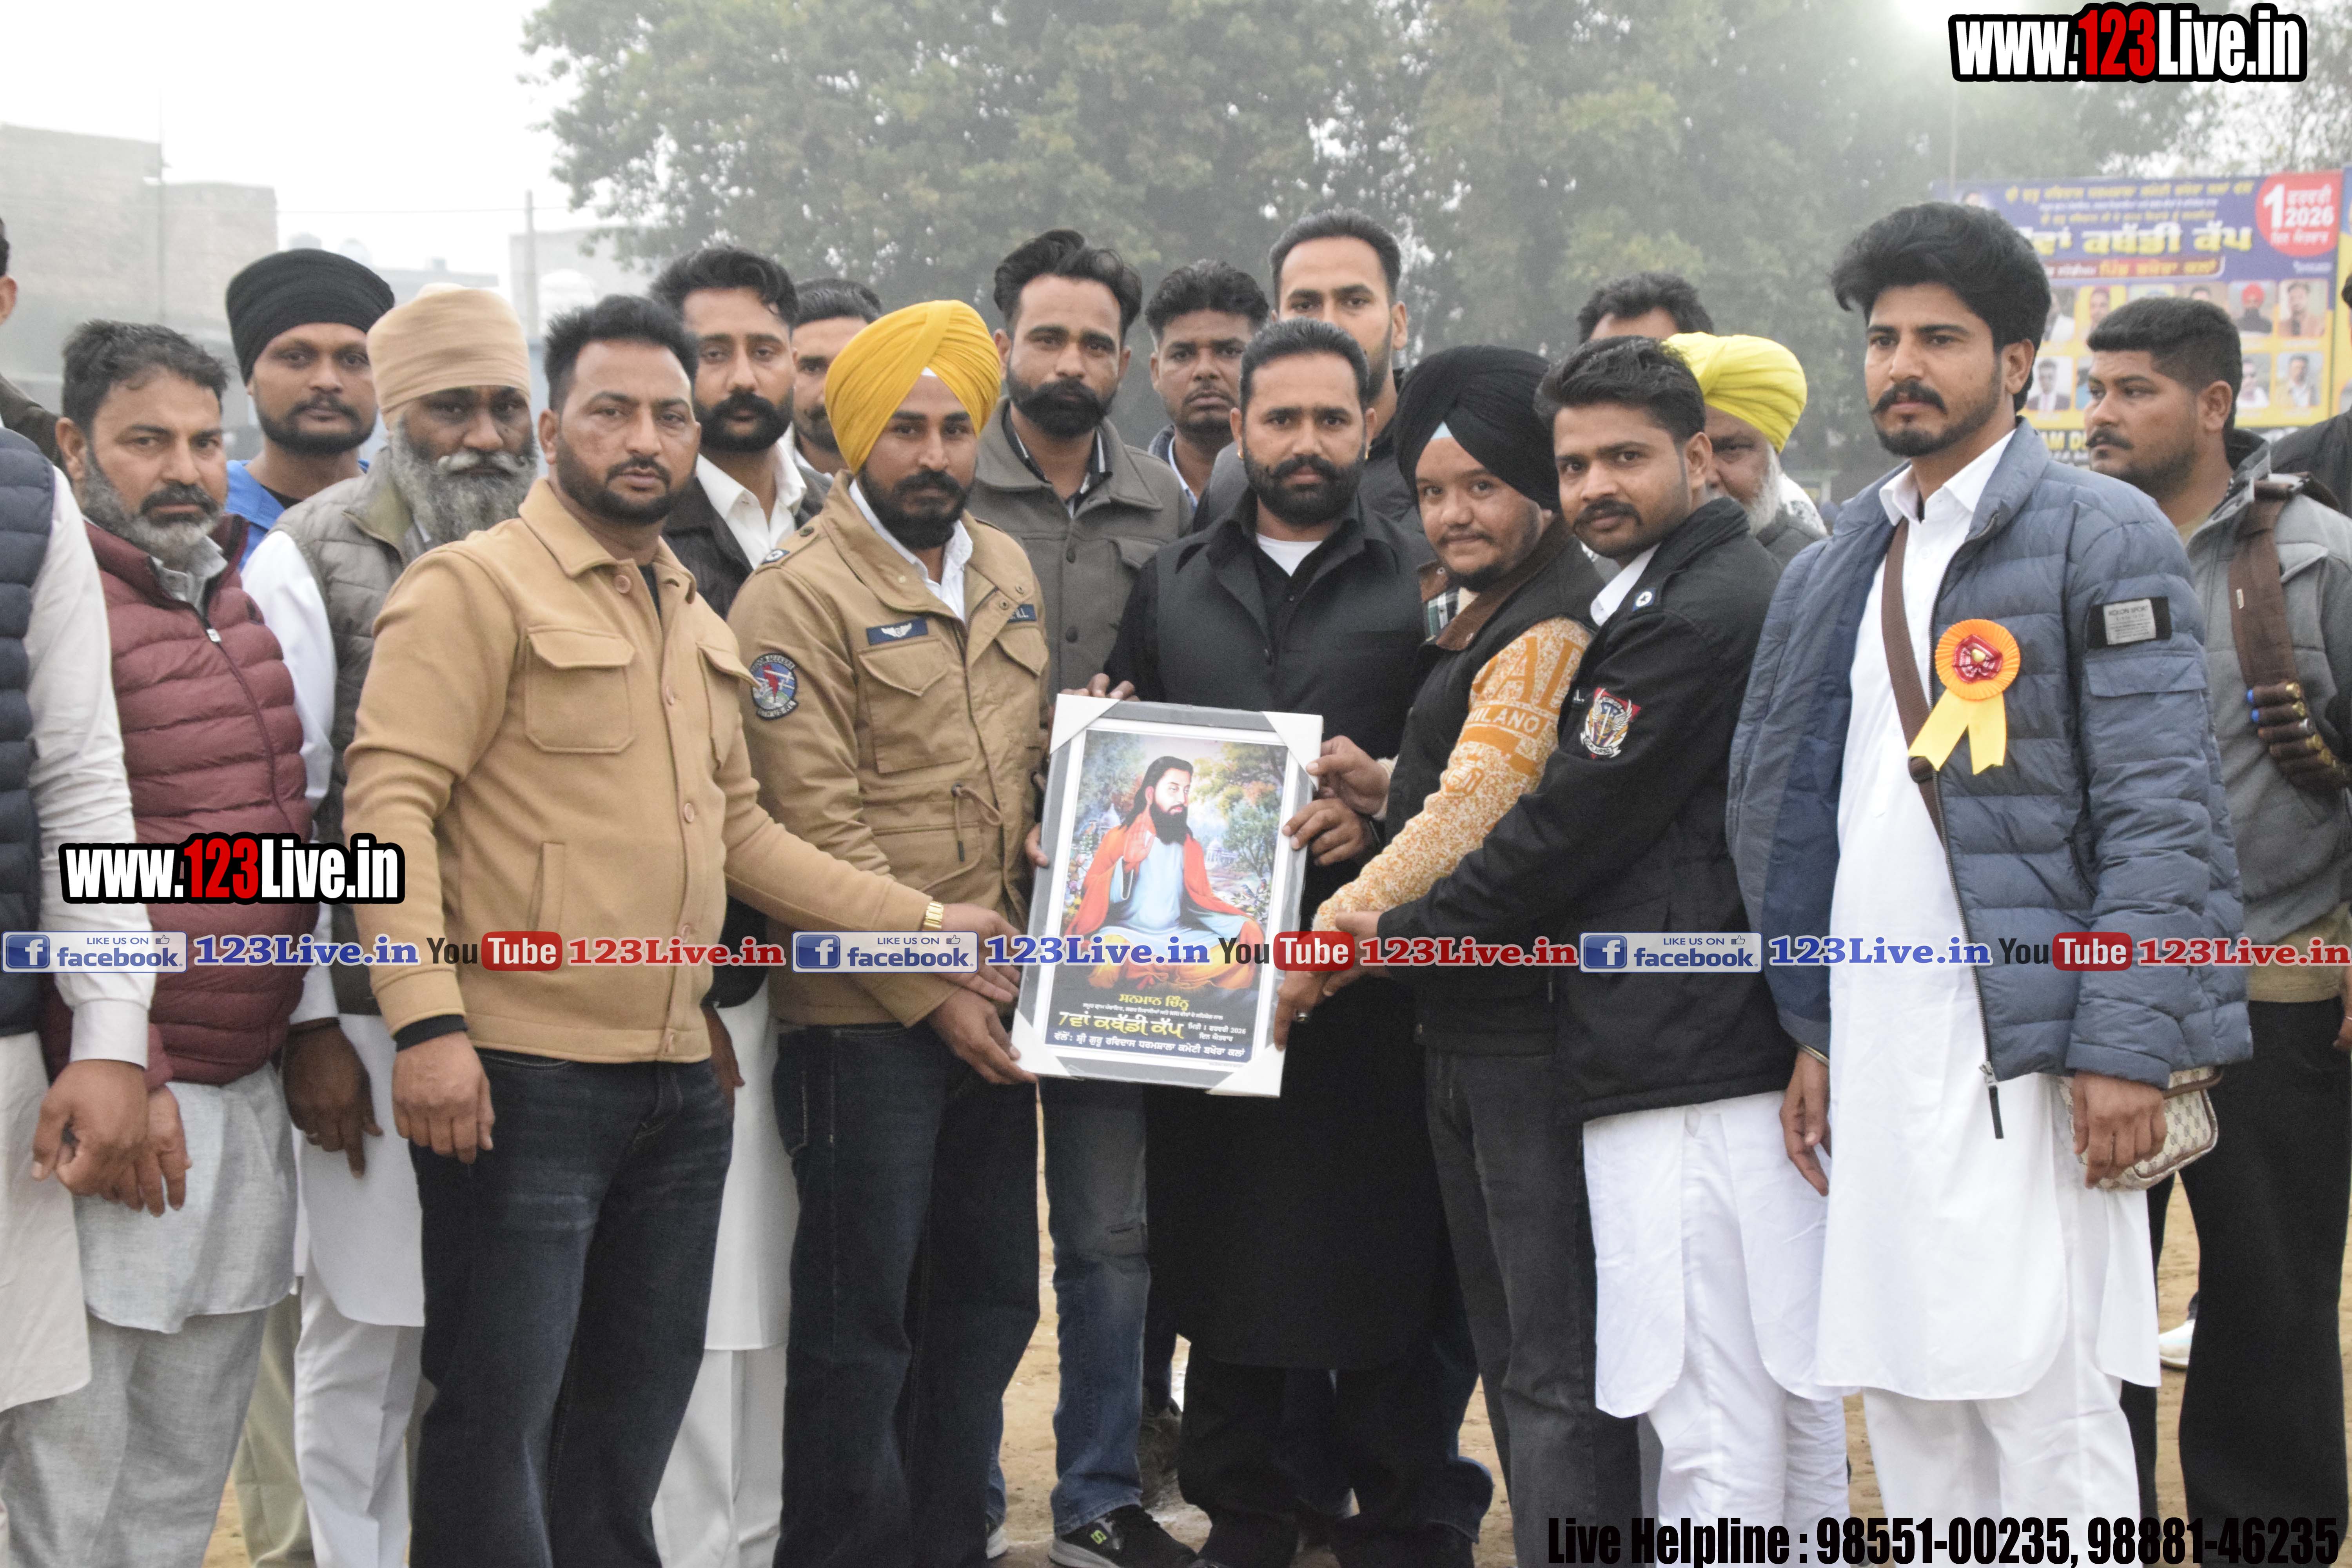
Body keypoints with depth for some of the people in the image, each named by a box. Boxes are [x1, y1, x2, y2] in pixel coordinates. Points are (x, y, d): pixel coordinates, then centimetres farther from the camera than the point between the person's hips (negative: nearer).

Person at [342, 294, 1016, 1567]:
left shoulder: (696, 621, 18)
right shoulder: (476, 586, -6)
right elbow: (390, 802, -14)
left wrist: (925, 923, 14)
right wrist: (425, 1019, -24)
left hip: (678, 1081, 8)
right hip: (522, 1077, -7)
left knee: (637, 1409, 14)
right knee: (501, 1412, -1)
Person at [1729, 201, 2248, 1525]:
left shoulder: (2103, 538, -3)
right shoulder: (1846, 567, 18)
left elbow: (2165, 812, -10)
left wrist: (2127, 1047, -17)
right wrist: (1815, 1033, 15)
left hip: (2022, 1054, -7)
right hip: (1874, 1052, 7)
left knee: (2051, 1418, -4)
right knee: (1908, 1410, 10)